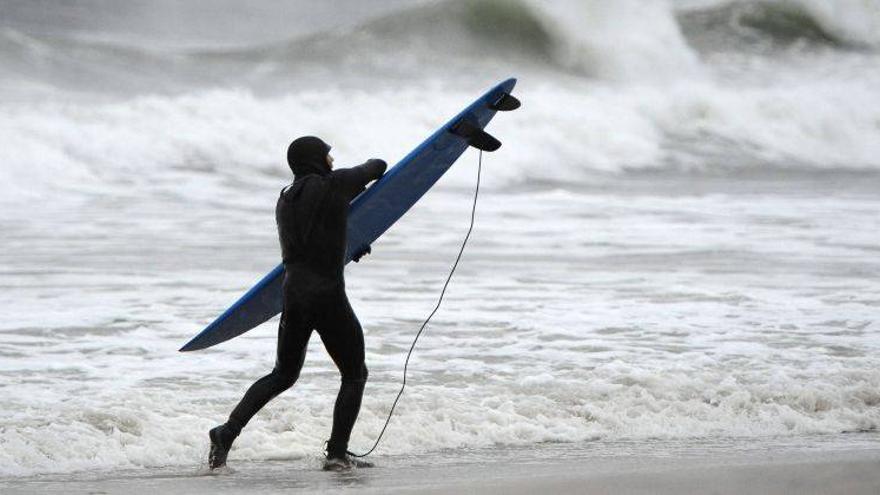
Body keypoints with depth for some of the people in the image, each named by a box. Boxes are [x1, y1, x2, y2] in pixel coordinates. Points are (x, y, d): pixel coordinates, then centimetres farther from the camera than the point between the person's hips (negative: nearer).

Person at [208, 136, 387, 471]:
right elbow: (377, 168, 10)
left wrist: (349, 249, 35)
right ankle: (338, 453, 5)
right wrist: (372, 165, 35)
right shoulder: (336, 184, -5)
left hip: (293, 293, 6)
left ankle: (227, 432, 6)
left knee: (283, 375, 20)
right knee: (354, 375, 11)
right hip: (328, 296, -6)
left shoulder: (285, 201, 13)